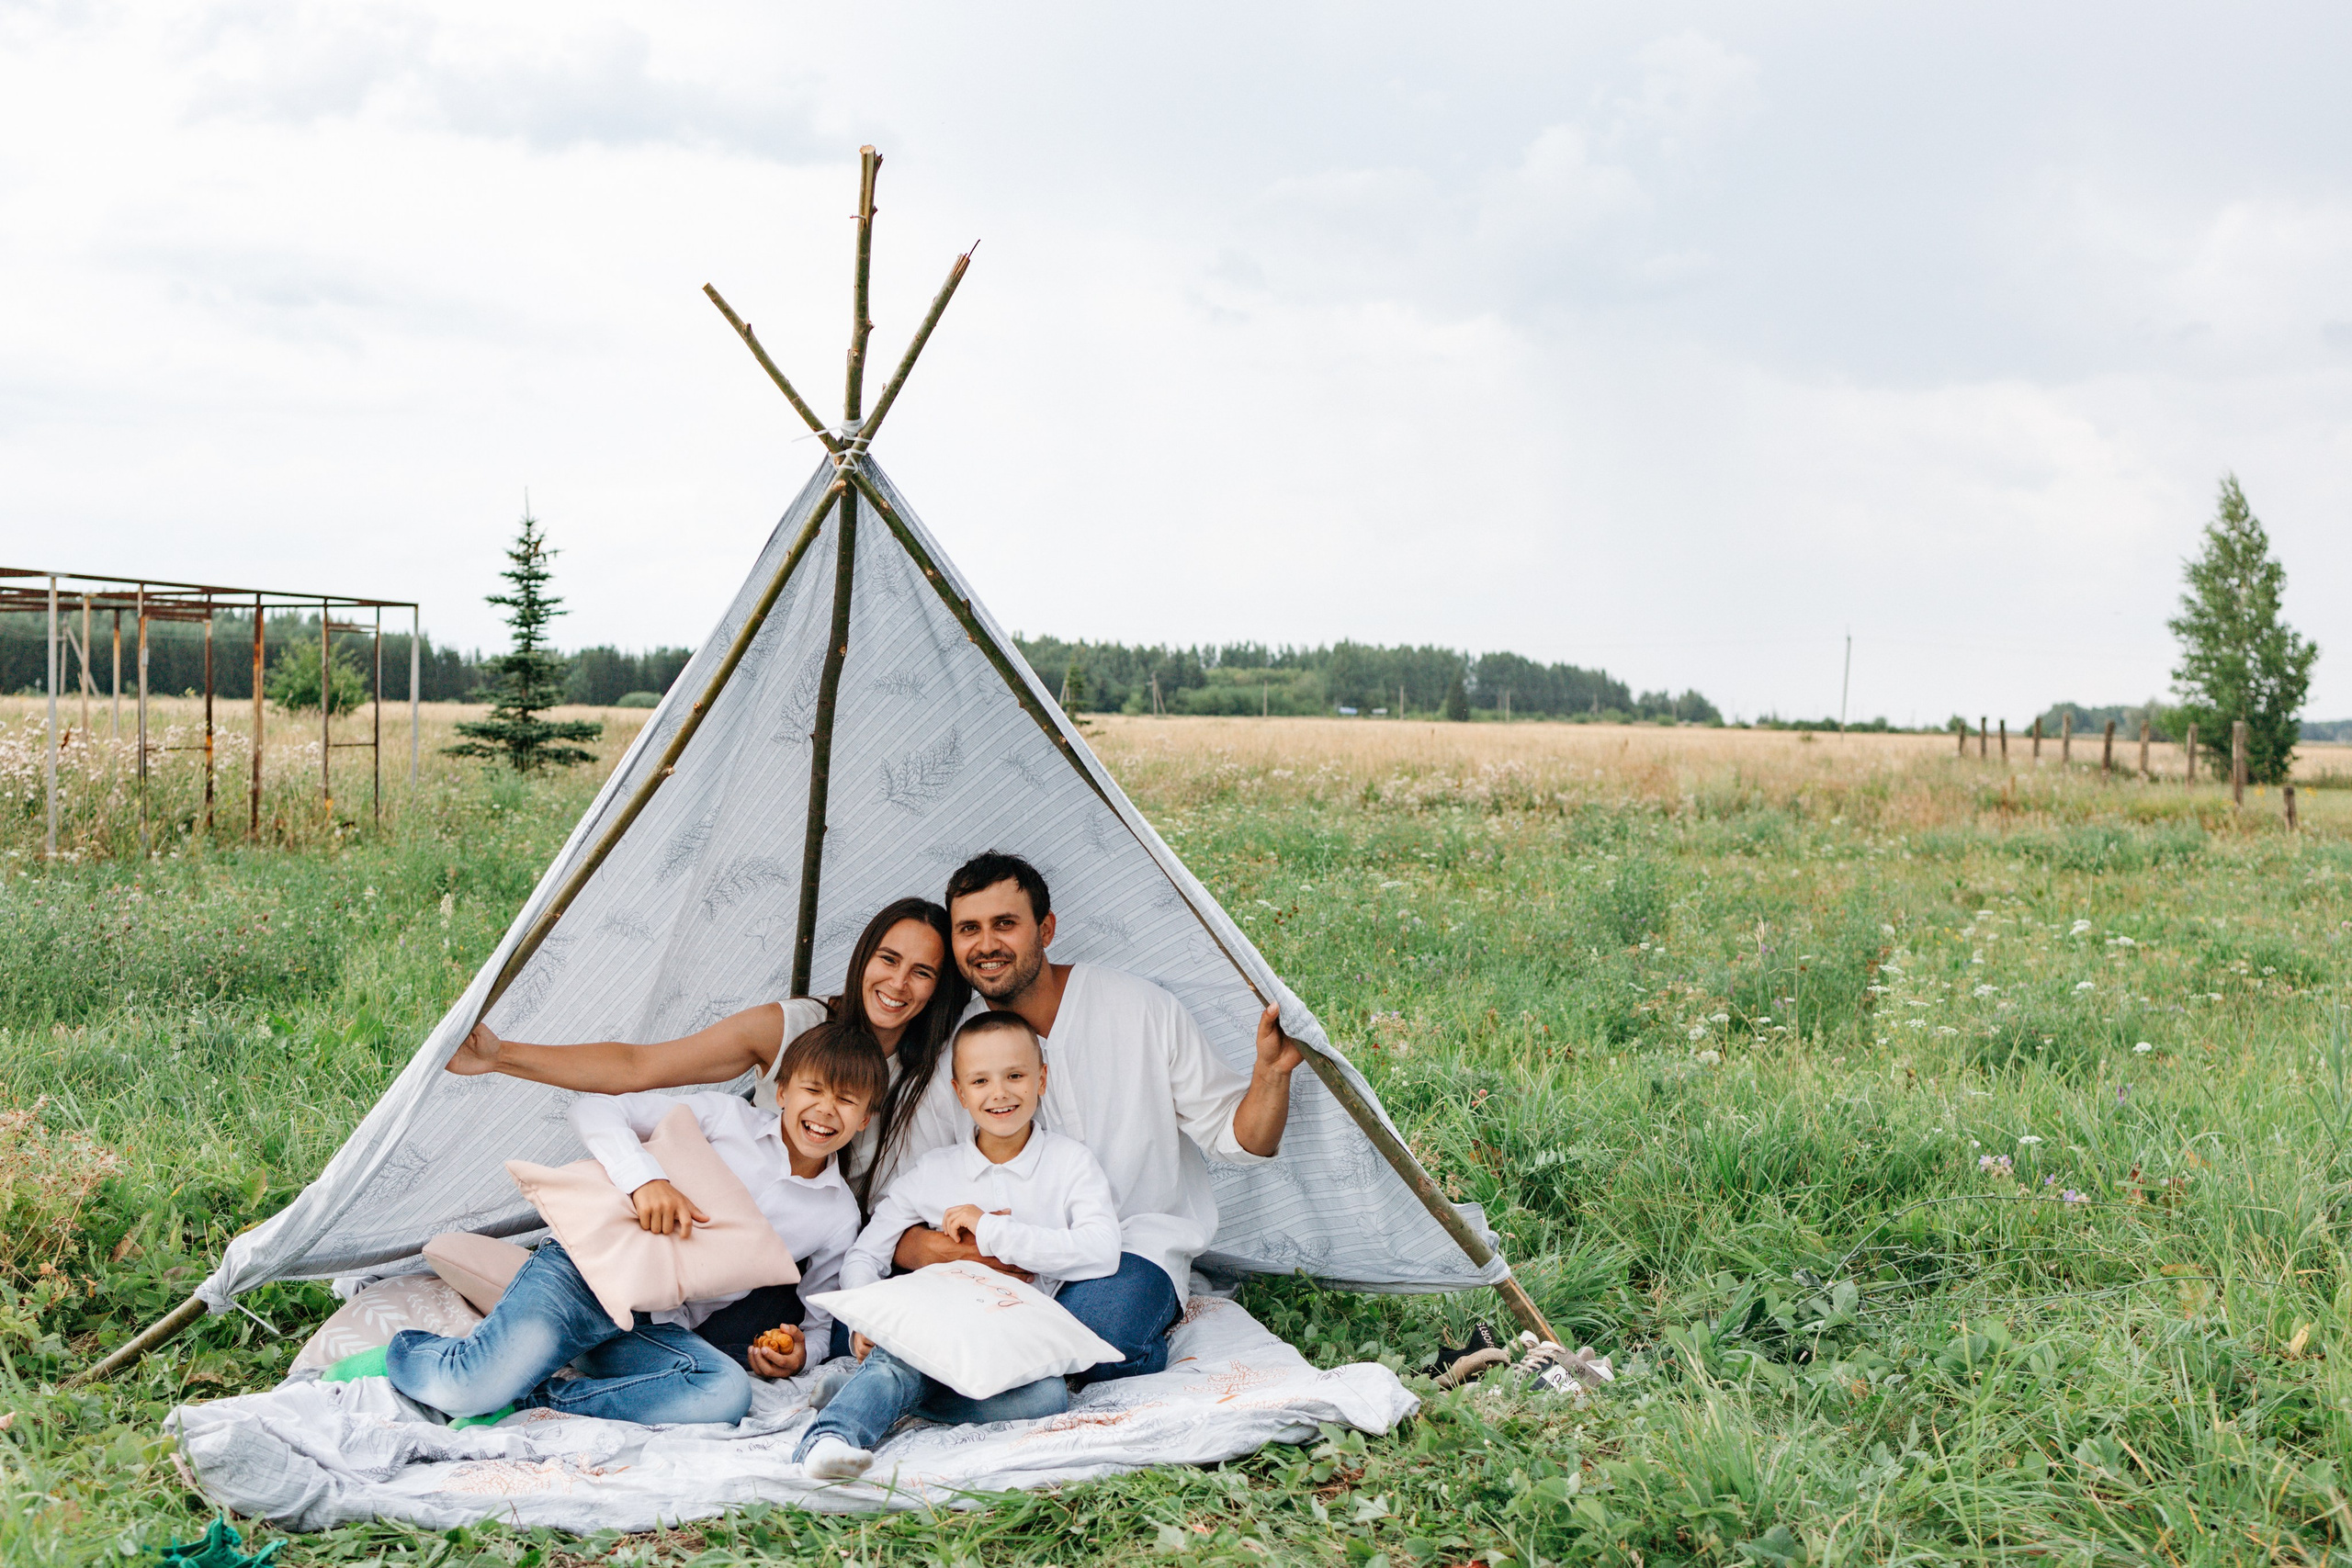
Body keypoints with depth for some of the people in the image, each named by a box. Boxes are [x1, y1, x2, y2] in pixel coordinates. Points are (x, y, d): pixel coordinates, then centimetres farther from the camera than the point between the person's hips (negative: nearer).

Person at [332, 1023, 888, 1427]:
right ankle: (401, 1353, 7)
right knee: (469, 1388, -30)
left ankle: (523, 1401, -23)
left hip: (660, 1332, 4)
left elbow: (817, 1317, 24)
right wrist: (645, 1178, -18)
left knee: (727, 1393, -33)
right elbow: (595, 1109, -1)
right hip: (592, 1270, -3)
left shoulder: (840, 1220, 13)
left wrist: (797, 1351, 0)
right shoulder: (727, 1118, 3)